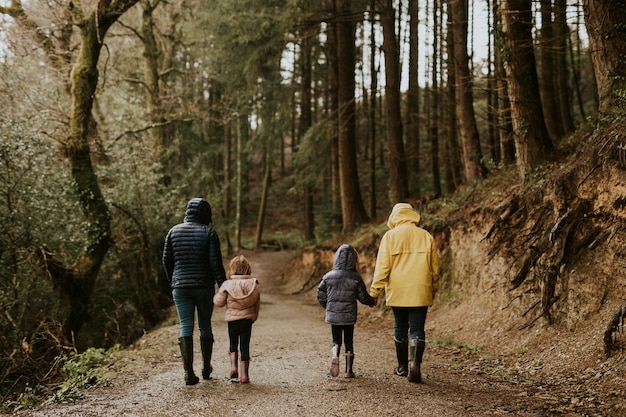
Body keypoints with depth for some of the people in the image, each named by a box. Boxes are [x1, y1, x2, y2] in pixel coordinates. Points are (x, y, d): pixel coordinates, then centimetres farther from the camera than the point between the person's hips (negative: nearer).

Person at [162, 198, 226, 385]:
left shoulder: (174, 231, 5)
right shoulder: (209, 232, -5)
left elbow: (166, 261, 8)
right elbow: (216, 263, -11)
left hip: (180, 287, 2)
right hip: (204, 286, -2)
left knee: (186, 328, 2)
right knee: (205, 327, 13)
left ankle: (188, 372, -7)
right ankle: (206, 369, 25)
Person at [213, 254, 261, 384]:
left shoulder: (227, 285, -6)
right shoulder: (253, 284, -1)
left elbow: (219, 302, -3)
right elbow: (257, 303, 5)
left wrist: (216, 296, 18)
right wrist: (254, 316, 19)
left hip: (232, 319, 0)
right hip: (247, 319, 1)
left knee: (233, 344, 19)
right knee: (245, 346, 5)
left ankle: (233, 367, 5)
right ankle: (244, 374, 5)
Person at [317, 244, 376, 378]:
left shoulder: (328, 277, -4)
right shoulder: (356, 278, -8)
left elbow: (321, 296, 1)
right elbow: (363, 297, -3)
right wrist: (372, 302, 19)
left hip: (333, 316, 1)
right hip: (349, 316, -1)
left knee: (336, 340, 12)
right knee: (349, 342, 13)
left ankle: (334, 355, -19)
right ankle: (349, 370, 14)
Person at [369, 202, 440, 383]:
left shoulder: (390, 236, -2)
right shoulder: (426, 236, 5)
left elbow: (382, 266, -6)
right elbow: (435, 268, 10)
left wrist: (375, 290, 1)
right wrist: (433, 291, 22)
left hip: (397, 292, 0)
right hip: (420, 293, 1)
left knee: (400, 328, 14)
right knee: (417, 329, 1)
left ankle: (403, 366, 22)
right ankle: (415, 363, -19)